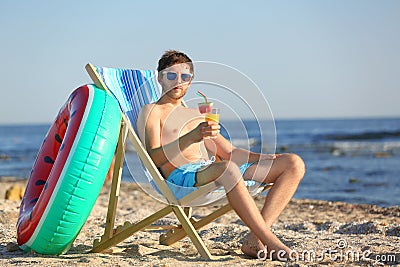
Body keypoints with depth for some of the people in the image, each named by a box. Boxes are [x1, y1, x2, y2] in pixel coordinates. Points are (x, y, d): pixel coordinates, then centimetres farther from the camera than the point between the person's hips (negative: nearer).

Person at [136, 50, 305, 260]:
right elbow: (153, 157, -6)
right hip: (180, 174, -8)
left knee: (294, 164, -7)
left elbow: (229, 152, 28)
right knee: (227, 168, -43)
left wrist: (265, 158, 11)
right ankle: (271, 243, -36)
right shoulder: (152, 111, 10)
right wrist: (192, 137, -21)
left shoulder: (197, 115, 32)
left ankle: (255, 241, -23)